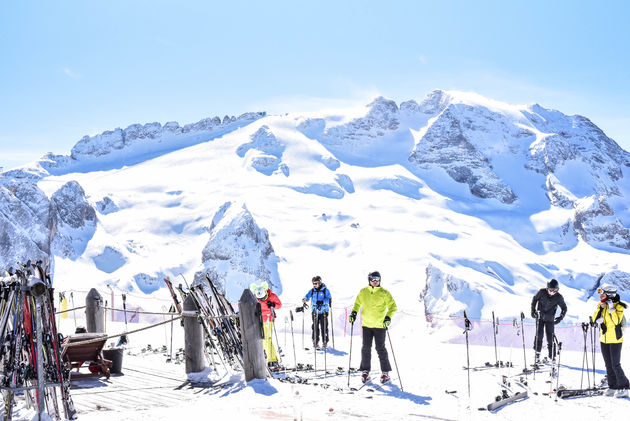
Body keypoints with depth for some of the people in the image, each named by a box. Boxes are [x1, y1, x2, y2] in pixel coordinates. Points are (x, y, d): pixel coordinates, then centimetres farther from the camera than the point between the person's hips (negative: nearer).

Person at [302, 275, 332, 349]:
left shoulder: (325, 290, -2)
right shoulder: (312, 290, 9)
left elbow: (328, 298, -11)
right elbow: (307, 296, 2)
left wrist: (322, 302, -29)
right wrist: (304, 299, -22)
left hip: (323, 311, -3)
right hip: (315, 312, 3)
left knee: (324, 327, -4)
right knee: (315, 327, 1)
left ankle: (325, 342, 4)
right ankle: (315, 342, 11)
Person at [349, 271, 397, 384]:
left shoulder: (384, 293, -4)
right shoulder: (363, 292, 6)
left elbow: (393, 307, -4)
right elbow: (357, 304, 21)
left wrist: (388, 317, -19)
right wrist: (354, 313, 4)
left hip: (380, 325, -3)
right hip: (366, 324, 3)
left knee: (380, 348, 0)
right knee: (366, 348, 2)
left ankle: (385, 372, 10)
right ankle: (365, 371, 11)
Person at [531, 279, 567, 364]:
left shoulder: (559, 297, -11)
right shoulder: (542, 292, -11)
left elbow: (564, 308, 1)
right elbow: (534, 299, 6)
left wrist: (561, 317, -13)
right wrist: (533, 310, 1)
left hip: (550, 319, 0)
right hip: (540, 316, 0)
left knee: (550, 337, -1)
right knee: (539, 335, -11)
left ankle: (552, 356, 11)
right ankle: (537, 354, -4)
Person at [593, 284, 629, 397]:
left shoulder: (618, 306, -13)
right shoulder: (601, 305, 6)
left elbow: (616, 321, -25)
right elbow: (595, 319, -1)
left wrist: (611, 308, -26)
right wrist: (600, 308, -13)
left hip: (615, 339, -6)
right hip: (604, 339, 7)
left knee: (615, 365, -7)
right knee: (608, 365, 11)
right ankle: (613, 387, 20)